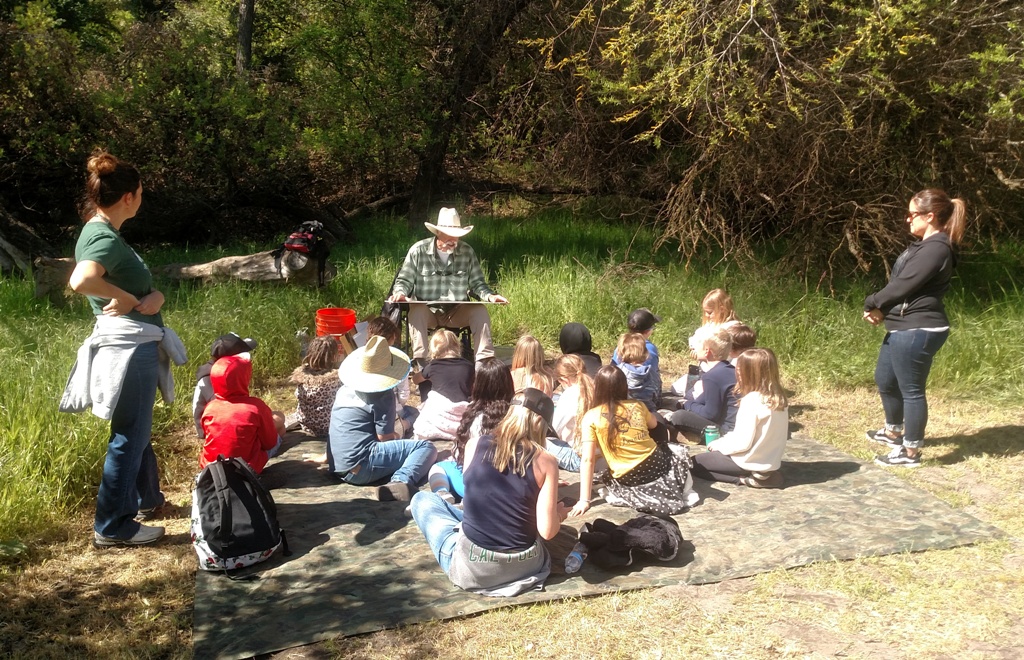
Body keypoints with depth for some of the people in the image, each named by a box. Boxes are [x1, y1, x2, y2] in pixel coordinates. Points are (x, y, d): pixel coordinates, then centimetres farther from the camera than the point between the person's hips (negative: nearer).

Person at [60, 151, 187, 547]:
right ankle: (112, 527, 9)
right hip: (128, 345, -11)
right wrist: (126, 298, -23)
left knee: (138, 429, 24)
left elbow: (147, 289, 11)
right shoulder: (107, 238, -18)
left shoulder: (98, 233, 12)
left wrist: (152, 298, -12)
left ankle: (146, 499, 41)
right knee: (129, 436, -1)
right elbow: (81, 281, -39)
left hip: (132, 343, 11)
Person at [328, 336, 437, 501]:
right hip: (360, 469, -8)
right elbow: (384, 436, -7)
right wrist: (396, 437, 14)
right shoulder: (383, 395, -7)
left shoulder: (345, 389, 15)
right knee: (426, 447, -9)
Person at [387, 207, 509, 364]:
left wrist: (490, 296, -14)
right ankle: (419, 360, -37)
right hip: (426, 310, -2)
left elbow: (477, 283, 7)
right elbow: (404, 280, 1)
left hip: (457, 312, 2)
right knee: (416, 310, -35)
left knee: (480, 311, -26)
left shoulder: (467, 252, 2)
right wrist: (399, 292, -22)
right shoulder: (418, 251, -4)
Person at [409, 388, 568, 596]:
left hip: (470, 568, -2)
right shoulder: (545, 461, -9)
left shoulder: (474, 446, -4)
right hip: (524, 566, 2)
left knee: (422, 500, 20)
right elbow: (547, 531, -11)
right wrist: (558, 515, 12)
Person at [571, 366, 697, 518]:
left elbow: (587, 459, -12)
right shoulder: (637, 405, 3)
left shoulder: (591, 417, -8)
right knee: (677, 450, 35)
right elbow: (654, 424, 26)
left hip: (628, 479, -3)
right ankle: (680, 486, 19)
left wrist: (584, 500, -10)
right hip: (657, 463, 3)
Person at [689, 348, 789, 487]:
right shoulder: (778, 397, 1)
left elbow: (742, 442, -24)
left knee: (695, 463, 2)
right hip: (770, 460, 8)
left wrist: (718, 444, -4)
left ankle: (746, 479, -7)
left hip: (752, 463, -8)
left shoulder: (752, 400, -23)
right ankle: (762, 475, 9)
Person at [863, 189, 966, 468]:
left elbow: (904, 285, -21)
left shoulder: (936, 249, -19)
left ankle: (910, 452, 13)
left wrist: (872, 304, -6)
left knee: (911, 390, 0)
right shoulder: (925, 245, 15)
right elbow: (899, 283, 13)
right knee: (885, 380, 22)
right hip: (903, 328, 11)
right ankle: (893, 432, 42)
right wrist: (881, 309, -3)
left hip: (918, 331, -11)